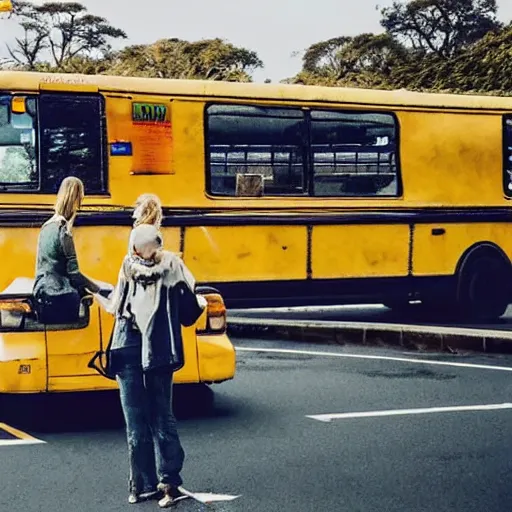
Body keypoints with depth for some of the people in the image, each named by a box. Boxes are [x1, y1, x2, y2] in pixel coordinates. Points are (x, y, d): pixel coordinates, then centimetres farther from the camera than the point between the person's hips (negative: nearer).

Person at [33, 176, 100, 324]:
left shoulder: (47, 226, 13)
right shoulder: (63, 230, -12)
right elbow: (73, 272, -12)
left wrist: (83, 287, 17)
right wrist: (96, 289, 1)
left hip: (42, 294, 8)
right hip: (59, 299, -8)